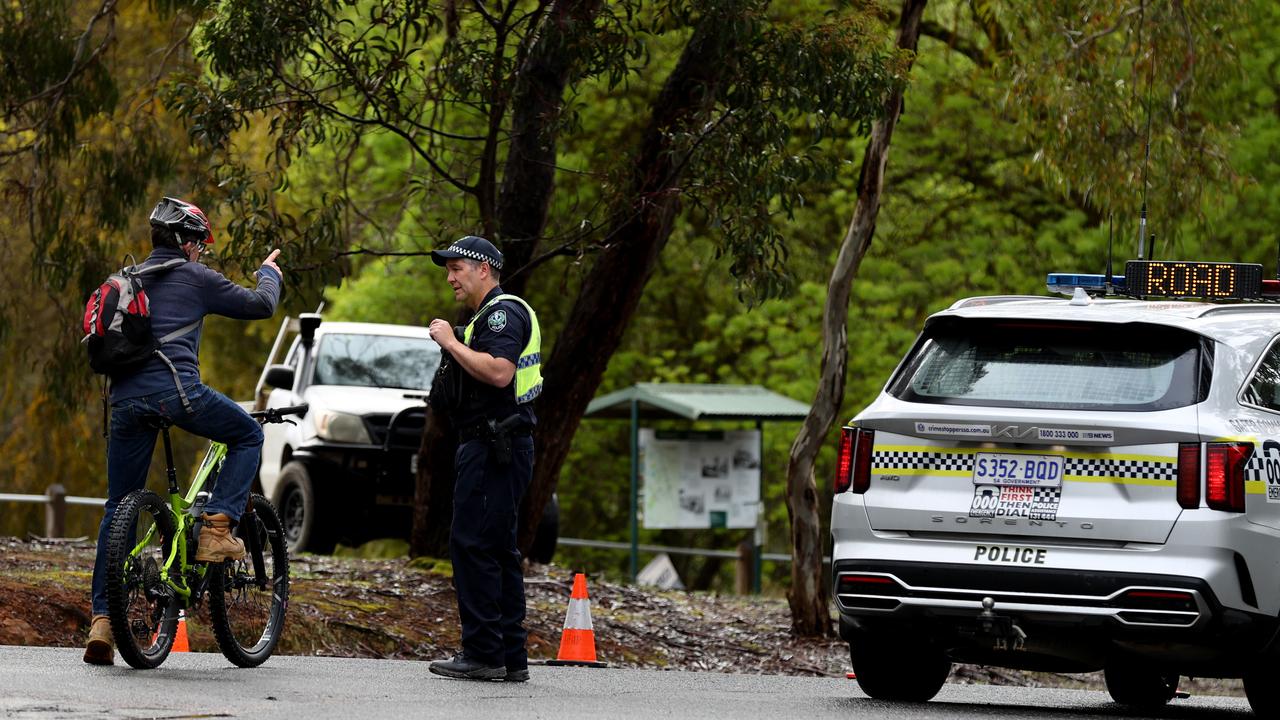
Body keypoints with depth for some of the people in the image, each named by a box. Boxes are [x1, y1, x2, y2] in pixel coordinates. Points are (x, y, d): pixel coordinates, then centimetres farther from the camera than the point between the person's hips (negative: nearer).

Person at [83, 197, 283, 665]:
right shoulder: (194, 277, 7)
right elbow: (261, 305, 12)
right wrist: (269, 272, 33)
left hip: (125, 397, 5)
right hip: (176, 389, -5)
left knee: (118, 509, 11)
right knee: (249, 435, 20)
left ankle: (101, 621, 3)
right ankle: (217, 528, 2)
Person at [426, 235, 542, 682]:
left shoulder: (503, 312, -12)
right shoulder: (491, 314, 23)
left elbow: (499, 371, -26)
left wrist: (452, 343, -18)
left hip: (494, 447, -11)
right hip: (495, 447, 11)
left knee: (473, 545, -12)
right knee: (497, 550, 11)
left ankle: (482, 653, -13)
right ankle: (511, 657, 12)